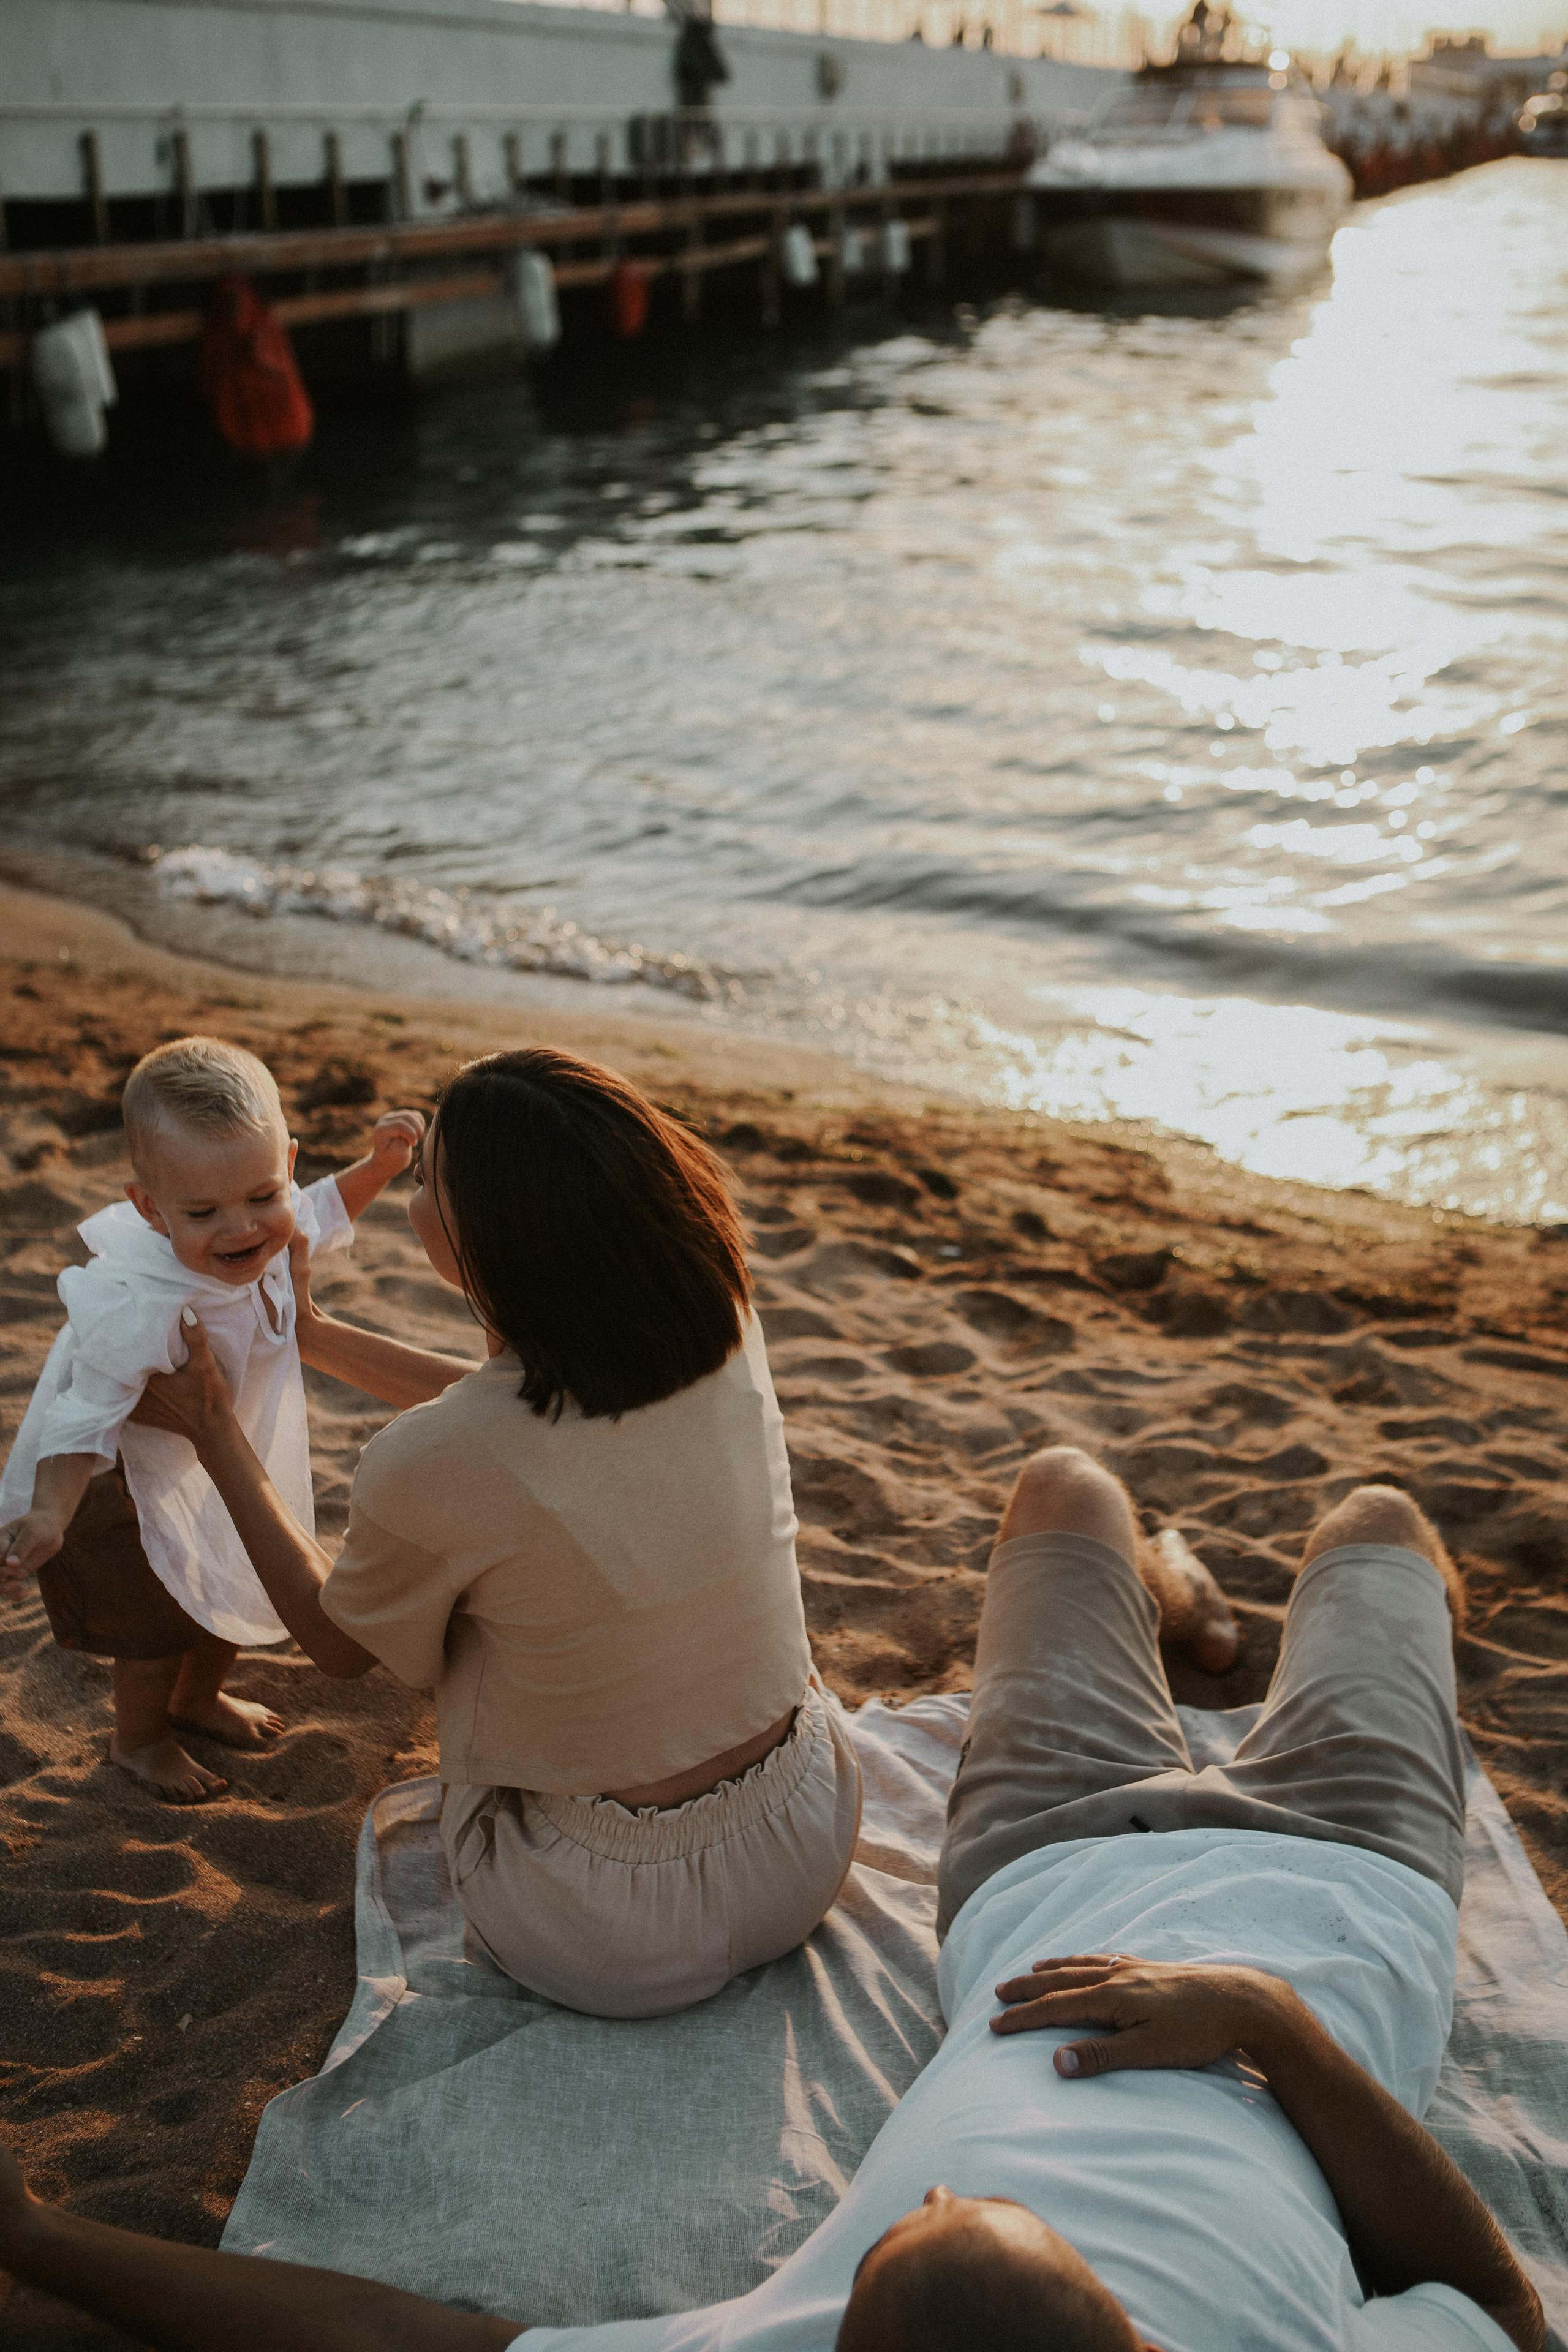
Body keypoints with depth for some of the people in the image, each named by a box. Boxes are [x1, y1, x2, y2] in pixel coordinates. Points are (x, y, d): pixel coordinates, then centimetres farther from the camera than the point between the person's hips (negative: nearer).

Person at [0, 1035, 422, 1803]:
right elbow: (87, 1415, -36)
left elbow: (322, 1214, 3)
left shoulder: (274, 1228, -22)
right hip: (131, 1480, -7)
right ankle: (138, 1739, 41)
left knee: (243, 1590, 23)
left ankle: (198, 1697, 54)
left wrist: (378, 1165, -11)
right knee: (163, 1618, 9)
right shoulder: (143, 1308, -44)